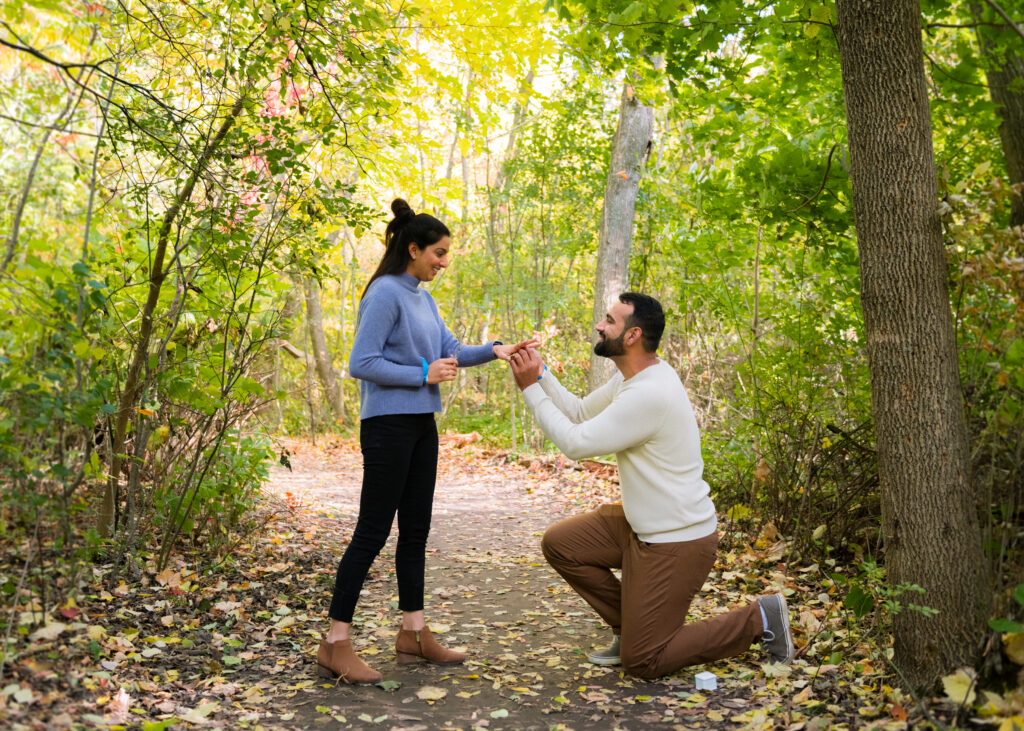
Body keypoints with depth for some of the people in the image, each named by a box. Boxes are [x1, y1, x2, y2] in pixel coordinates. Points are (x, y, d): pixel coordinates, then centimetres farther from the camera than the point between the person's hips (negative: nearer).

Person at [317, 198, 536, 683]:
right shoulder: (385, 293, -13)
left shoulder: (423, 298, 13)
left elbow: (451, 351, 12)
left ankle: (413, 633, 22)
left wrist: (494, 351, -4)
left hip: (421, 425, 9)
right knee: (373, 531, -6)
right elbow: (362, 363, -18)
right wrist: (423, 375, -16)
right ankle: (335, 644, 1)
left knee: (415, 529, 12)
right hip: (388, 425, -9)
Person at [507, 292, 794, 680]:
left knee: (641, 662, -1)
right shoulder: (633, 376, 4)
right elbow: (580, 412, 10)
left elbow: (576, 443, -24)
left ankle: (758, 619, 9)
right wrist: (540, 373, -2)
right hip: (643, 525, 9)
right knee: (559, 543, 6)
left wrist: (531, 389, -17)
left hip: (677, 542, -9)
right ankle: (631, 627, 19)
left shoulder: (649, 394, -28)